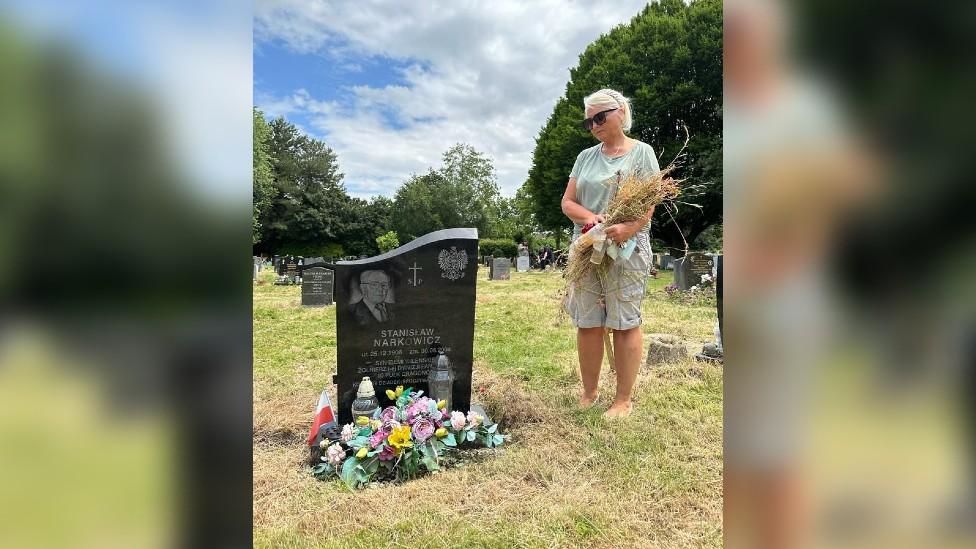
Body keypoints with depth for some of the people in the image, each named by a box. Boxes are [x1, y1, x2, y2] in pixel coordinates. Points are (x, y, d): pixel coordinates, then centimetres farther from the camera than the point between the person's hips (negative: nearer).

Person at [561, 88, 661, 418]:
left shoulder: (641, 152, 4)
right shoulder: (586, 157, 16)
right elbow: (567, 202, 11)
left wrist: (628, 228, -25)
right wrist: (588, 216, -11)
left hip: (627, 247, -4)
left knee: (625, 323, -1)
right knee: (587, 323, 6)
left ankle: (624, 399, 11)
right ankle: (589, 391, 20)